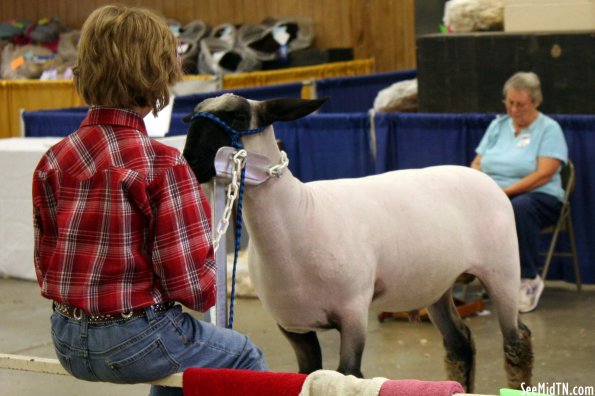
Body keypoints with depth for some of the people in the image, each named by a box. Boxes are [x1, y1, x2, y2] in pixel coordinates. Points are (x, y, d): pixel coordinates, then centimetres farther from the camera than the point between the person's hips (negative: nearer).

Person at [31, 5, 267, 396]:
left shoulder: (54, 160, -2)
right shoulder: (162, 164, -19)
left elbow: (45, 263, 5)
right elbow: (188, 283, -18)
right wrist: (205, 291, 3)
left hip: (67, 342, 7)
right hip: (133, 340, -7)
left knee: (177, 348, 36)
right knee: (244, 355, 21)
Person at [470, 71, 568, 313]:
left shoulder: (549, 129, 1)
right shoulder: (498, 125, 18)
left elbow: (544, 174, -11)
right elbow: (477, 163, 16)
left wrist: (507, 191, -20)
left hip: (538, 196, -4)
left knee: (519, 209, -41)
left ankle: (529, 279, -27)